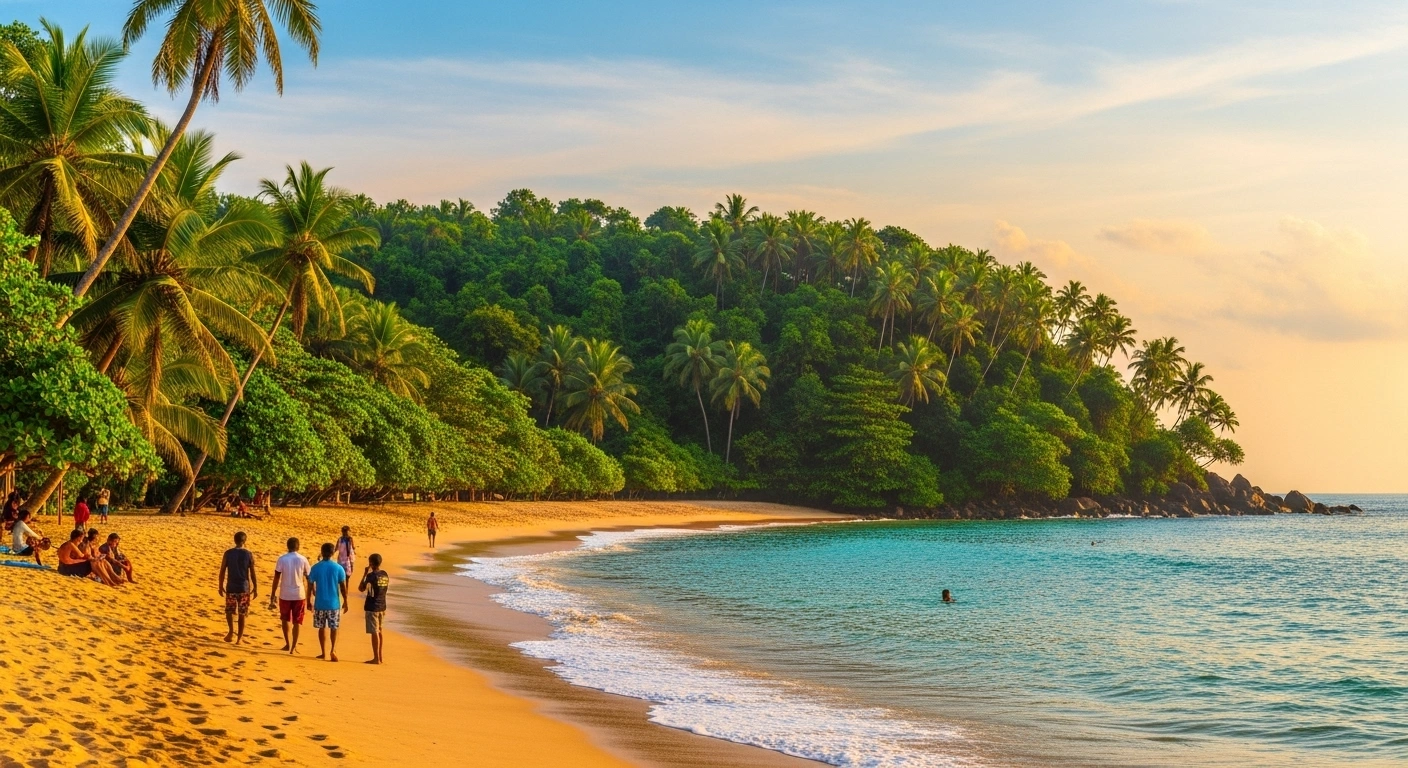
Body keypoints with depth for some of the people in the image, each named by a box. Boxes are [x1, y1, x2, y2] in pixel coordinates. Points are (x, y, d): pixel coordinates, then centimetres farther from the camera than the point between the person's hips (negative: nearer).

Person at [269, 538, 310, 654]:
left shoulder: (282, 559, -6)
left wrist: (272, 597, 1)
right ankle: (294, 646, 4)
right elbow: (308, 580, 2)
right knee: (297, 621, 9)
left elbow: (276, 579, -5)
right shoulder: (303, 560, -2)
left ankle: (287, 644, 22)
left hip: (285, 594, 0)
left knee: (285, 619, 19)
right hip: (299, 594, 0)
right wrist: (308, 599, 10)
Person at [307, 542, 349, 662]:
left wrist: (309, 601, 12)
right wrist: (345, 602, 7)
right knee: (334, 628, 10)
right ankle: (333, 649, -8)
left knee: (322, 628, 12)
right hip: (334, 603, 0)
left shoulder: (315, 568, -4)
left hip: (320, 603, 0)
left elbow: (310, 586, 0)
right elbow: (343, 587, -3)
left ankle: (324, 653, 16)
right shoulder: (338, 568, -5)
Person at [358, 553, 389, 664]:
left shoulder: (371, 575, -14)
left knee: (374, 632, -3)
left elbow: (361, 588, -8)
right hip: (382, 607, 7)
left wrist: (365, 574, -3)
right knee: (379, 632, 15)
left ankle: (376, 658, -1)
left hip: (372, 607, -7)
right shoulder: (385, 575, 6)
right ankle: (380, 657, 19)